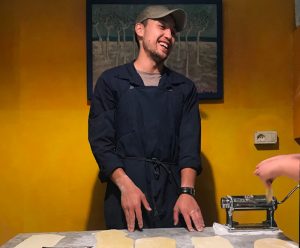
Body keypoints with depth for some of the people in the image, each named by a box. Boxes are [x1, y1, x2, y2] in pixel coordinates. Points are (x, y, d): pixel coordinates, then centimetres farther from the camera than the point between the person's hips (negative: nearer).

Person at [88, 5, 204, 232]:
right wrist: (126, 185, -16)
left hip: (172, 189, 2)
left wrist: (187, 191, -12)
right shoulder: (111, 81, 5)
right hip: (125, 187, -2)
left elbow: (190, 143, 3)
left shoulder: (185, 88, 13)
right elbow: (100, 140, -2)